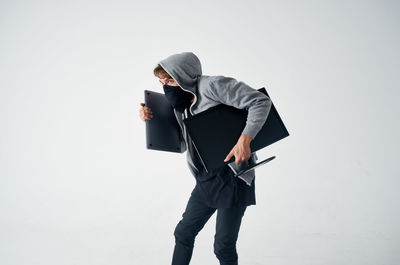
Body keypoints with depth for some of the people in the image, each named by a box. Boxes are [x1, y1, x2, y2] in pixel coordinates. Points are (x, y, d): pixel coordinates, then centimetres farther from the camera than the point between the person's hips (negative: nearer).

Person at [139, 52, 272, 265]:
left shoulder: (212, 85, -17)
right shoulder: (180, 103, 8)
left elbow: (261, 101, -20)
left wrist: (244, 139, -31)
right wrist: (150, 117, 5)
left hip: (233, 178, -8)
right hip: (206, 181, 8)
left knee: (223, 246, -1)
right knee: (183, 233, 13)